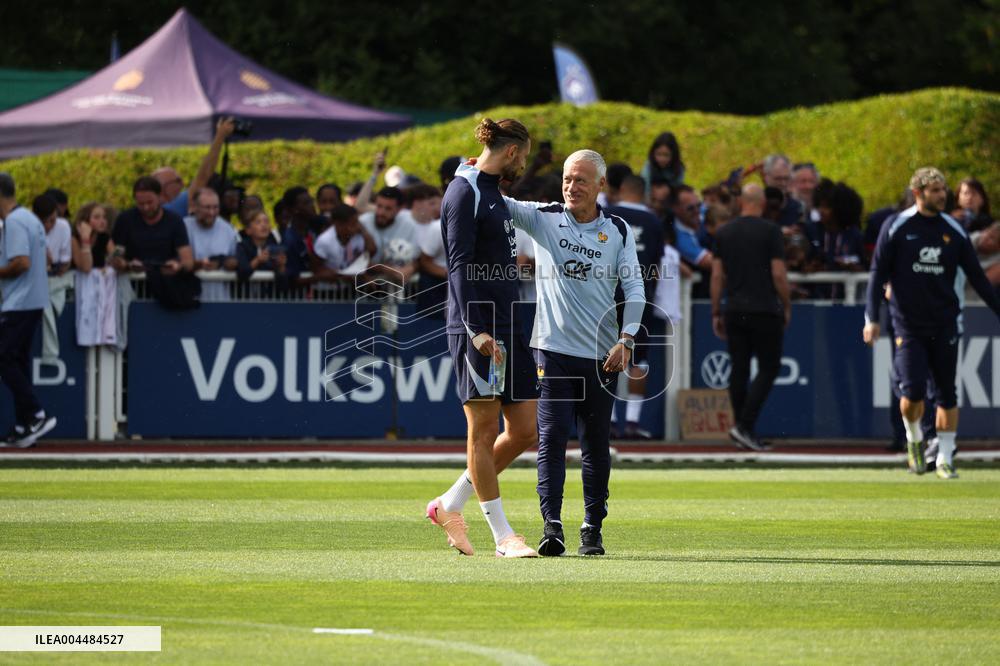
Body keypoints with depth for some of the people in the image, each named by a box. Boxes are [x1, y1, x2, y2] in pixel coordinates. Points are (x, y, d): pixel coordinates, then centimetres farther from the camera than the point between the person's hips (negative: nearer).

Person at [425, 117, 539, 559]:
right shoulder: (464, 192, -9)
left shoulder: (492, 192, 19)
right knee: (484, 432, -3)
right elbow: (460, 265, -16)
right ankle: (502, 536, 0)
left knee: (524, 432, 7)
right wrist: (477, 330, -23)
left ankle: (450, 507, 20)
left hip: (509, 328, 9)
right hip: (477, 328, -9)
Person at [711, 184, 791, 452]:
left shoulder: (724, 233, 7)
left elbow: (717, 275, 7)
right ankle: (745, 426, -12)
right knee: (768, 368, 1)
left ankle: (744, 430, 11)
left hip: (734, 310, 4)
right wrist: (786, 306, 4)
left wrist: (716, 313, 12)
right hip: (765, 309, -4)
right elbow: (778, 274, -9)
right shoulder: (770, 231, -6)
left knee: (739, 369, 9)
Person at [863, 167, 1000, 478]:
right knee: (913, 390, -13)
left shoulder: (954, 231, 5)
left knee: (947, 392, 3)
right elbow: (878, 274, -1)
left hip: (945, 324, 3)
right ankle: (914, 439, 15)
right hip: (908, 323, -3)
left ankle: (945, 458, 12)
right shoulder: (896, 228, -3)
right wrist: (872, 318, -9)